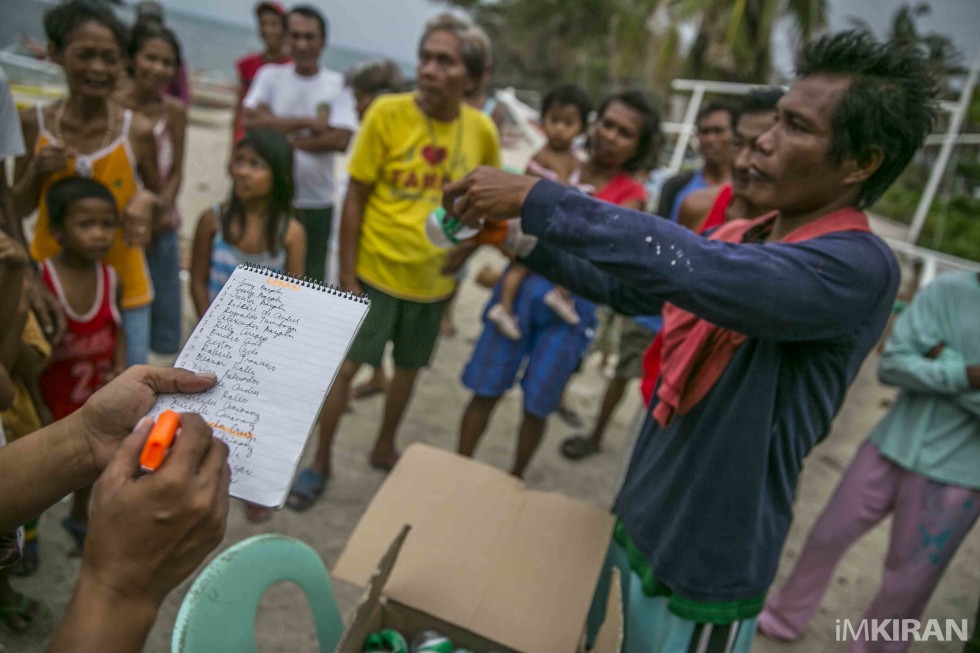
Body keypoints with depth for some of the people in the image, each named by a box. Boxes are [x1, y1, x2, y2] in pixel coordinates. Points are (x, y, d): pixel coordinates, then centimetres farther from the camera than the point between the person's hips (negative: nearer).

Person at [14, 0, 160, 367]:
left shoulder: (137, 131, -10)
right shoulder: (33, 123, -4)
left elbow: (155, 197, 4)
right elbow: (17, 210, 5)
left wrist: (148, 201, -18)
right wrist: (37, 172, -14)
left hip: (122, 285, -1)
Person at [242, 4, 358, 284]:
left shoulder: (338, 85, -2)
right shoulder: (270, 75, 2)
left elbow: (341, 140, -13)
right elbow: (250, 120, -12)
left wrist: (286, 138, -12)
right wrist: (307, 122, -13)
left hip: (317, 204, -1)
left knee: (312, 279, 10)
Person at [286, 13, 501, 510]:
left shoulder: (481, 130, -8)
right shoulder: (388, 113, -15)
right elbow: (355, 198, -11)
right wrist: (346, 275, -11)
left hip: (434, 279, 3)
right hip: (376, 270, -3)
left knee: (409, 367, 17)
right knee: (344, 366, 2)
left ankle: (384, 448, 40)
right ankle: (320, 463, 22)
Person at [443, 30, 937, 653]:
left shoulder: (860, 269, -22)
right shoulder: (737, 239, 2)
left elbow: (694, 270, -38)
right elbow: (628, 288, 15)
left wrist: (535, 198, -33)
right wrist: (528, 243, 5)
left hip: (705, 566, -6)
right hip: (633, 523, 7)